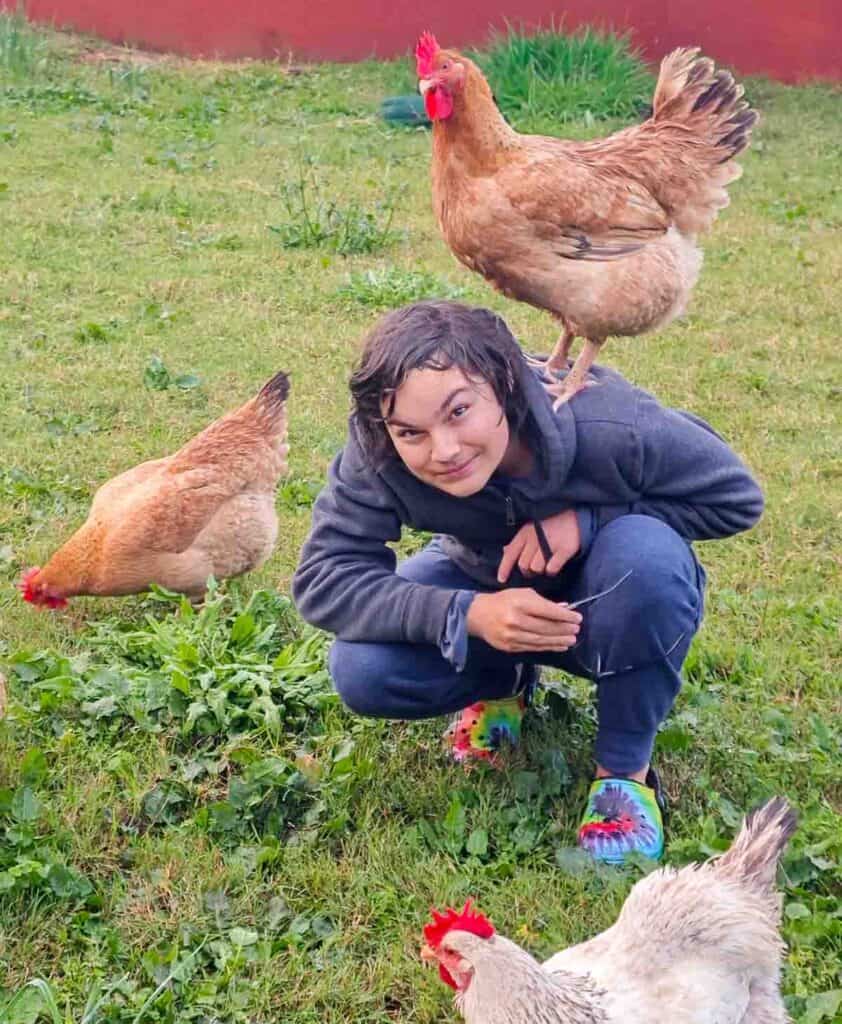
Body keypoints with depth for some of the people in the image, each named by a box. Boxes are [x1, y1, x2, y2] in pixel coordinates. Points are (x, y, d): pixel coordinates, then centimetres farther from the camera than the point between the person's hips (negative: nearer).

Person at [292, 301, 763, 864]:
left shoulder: (610, 427, -35)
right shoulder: (378, 455, -30)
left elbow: (737, 497, -20)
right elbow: (323, 577, -28)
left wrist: (588, 519, -34)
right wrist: (469, 615, -42)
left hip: (620, 606, -1)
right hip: (485, 587, 2)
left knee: (643, 551, -36)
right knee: (362, 673, -24)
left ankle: (627, 769, -13)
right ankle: (506, 681, 10)